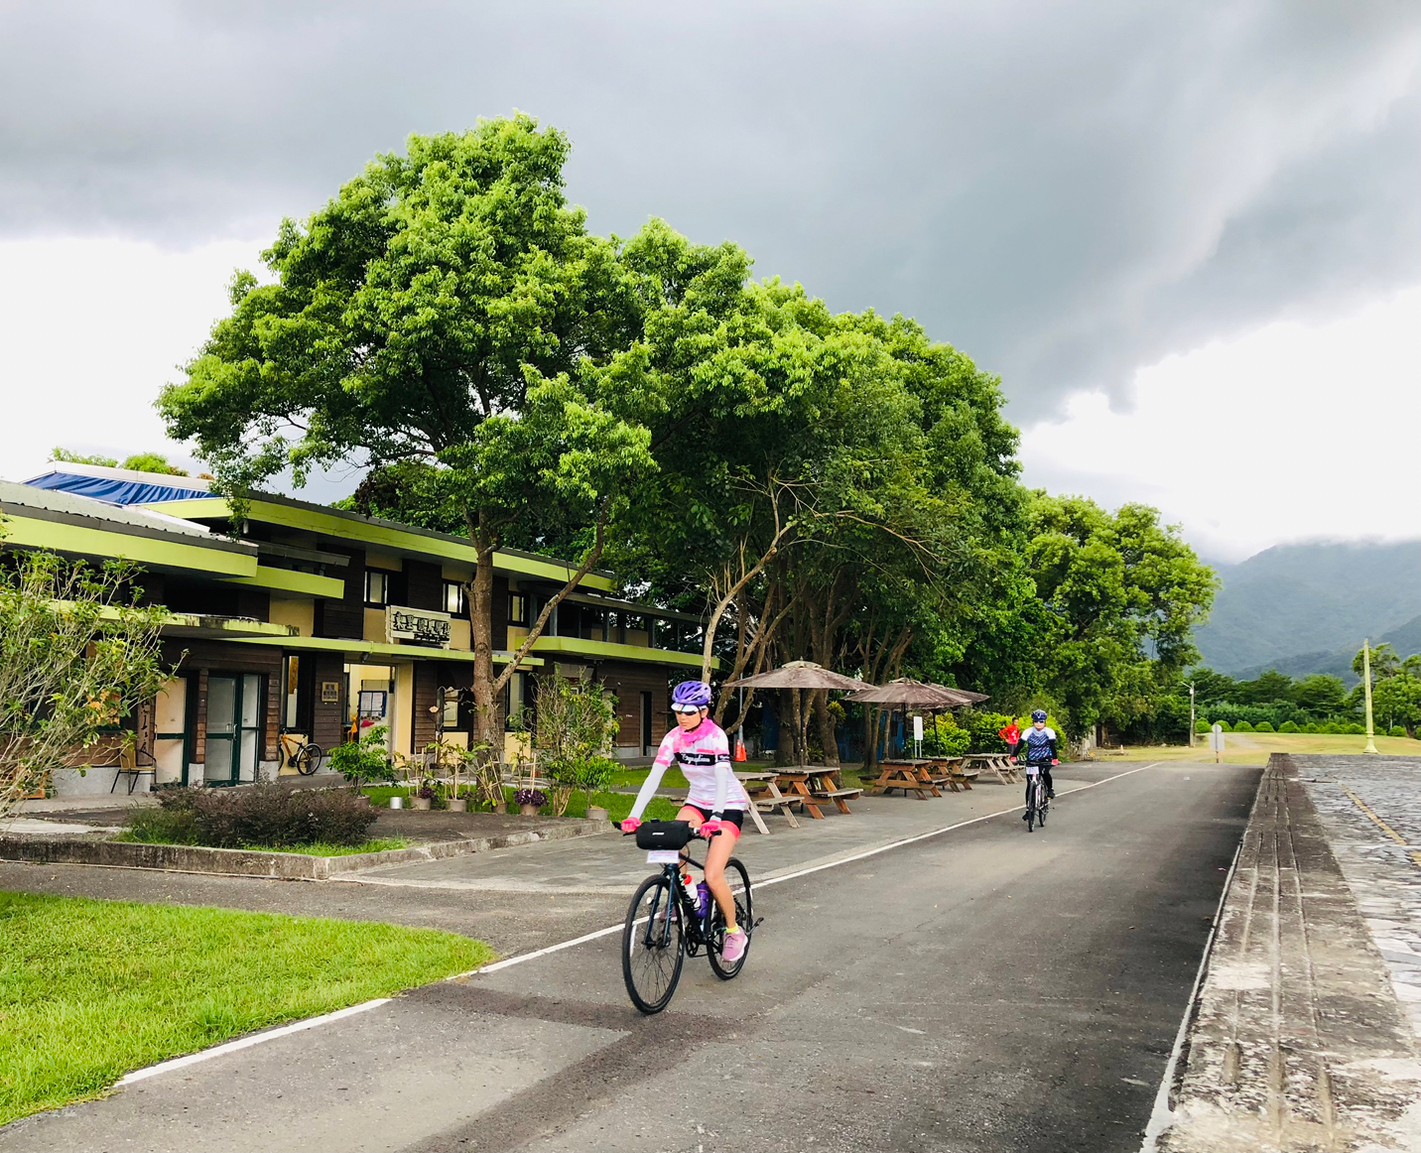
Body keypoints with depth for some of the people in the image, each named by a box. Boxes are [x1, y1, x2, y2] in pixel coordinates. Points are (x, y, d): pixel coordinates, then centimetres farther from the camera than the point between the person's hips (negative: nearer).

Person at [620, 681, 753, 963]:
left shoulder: (715, 736, -23)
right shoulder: (674, 737, -9)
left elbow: (722, 779, -34)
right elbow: (654, 776, -16)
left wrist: (715, 819, -48)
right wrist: (634, 815, -27)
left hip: (728, 805, -5)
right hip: (698, 800, 5)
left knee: (713, 876, -16)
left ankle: (735, 932, 7)